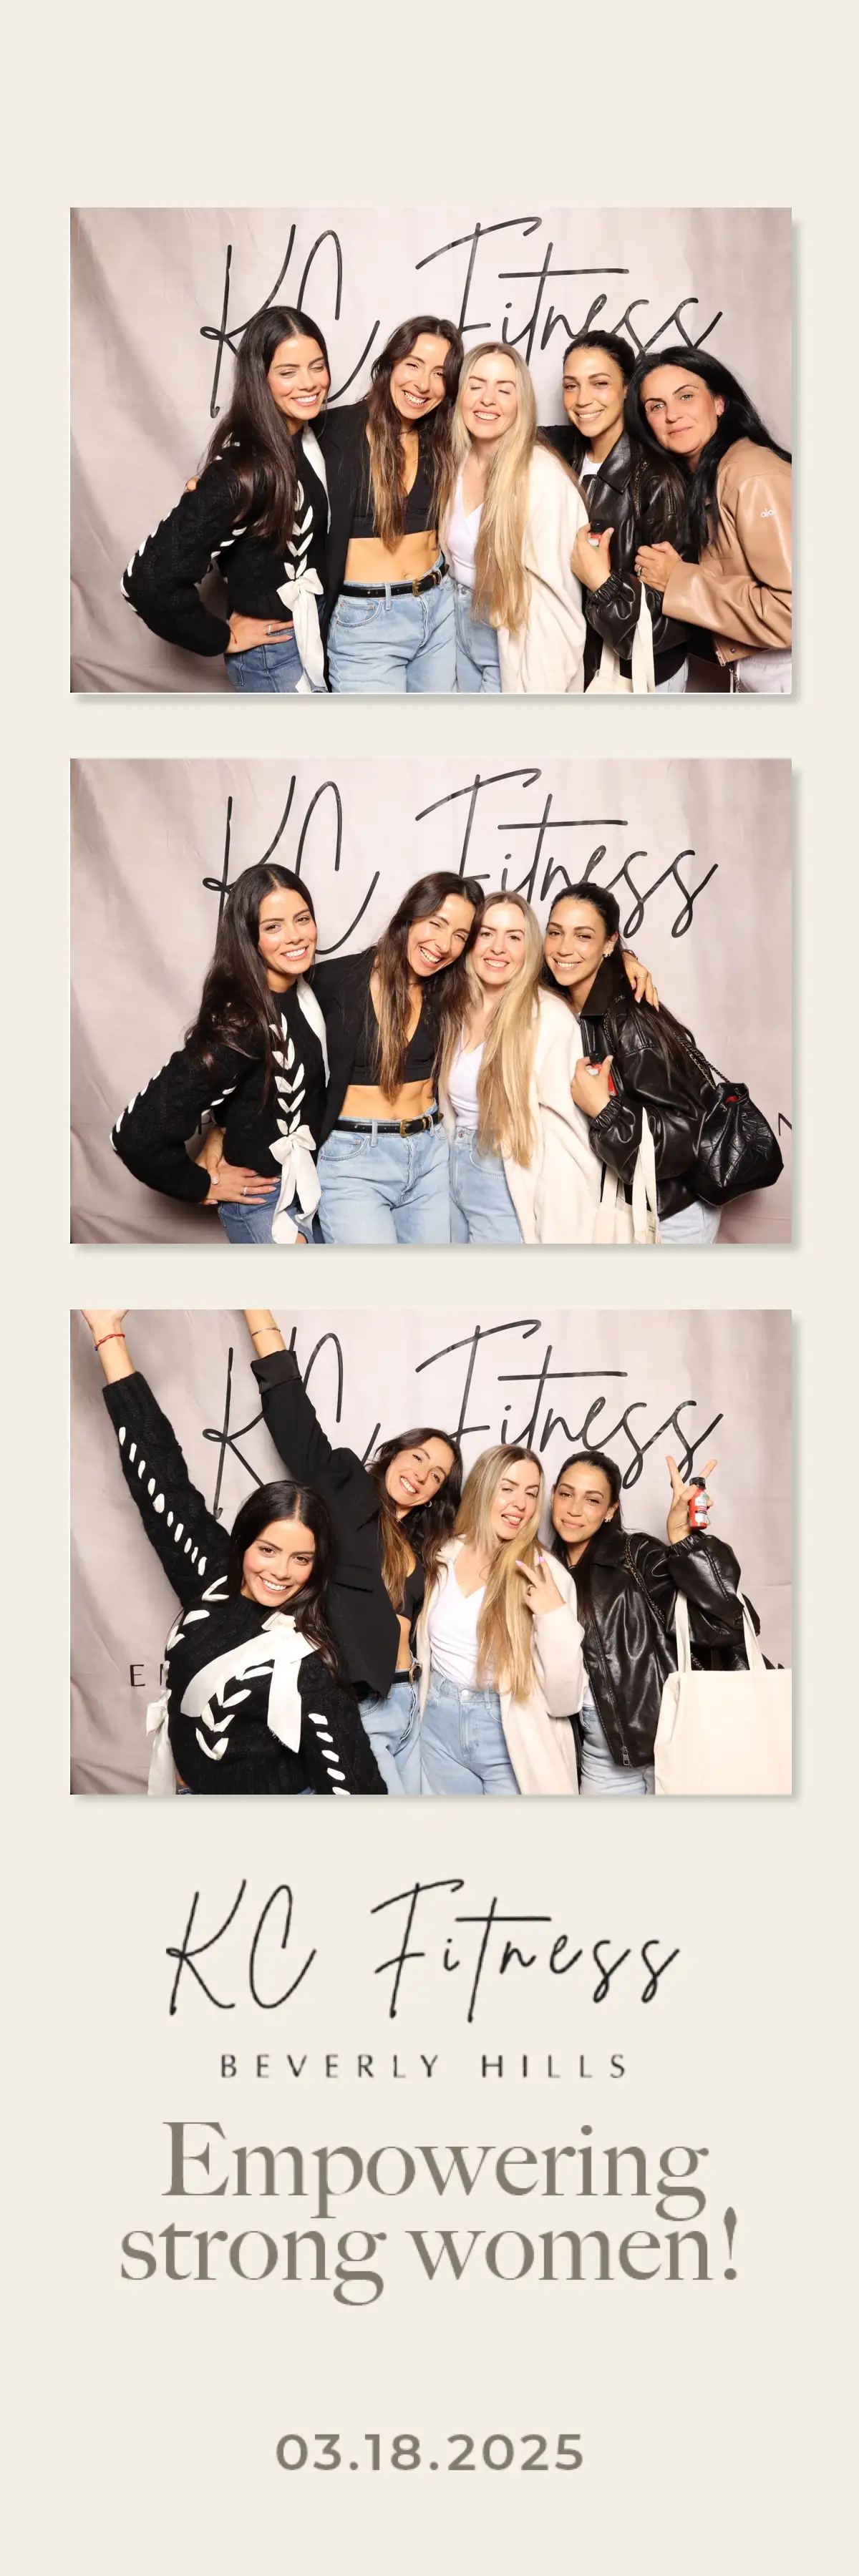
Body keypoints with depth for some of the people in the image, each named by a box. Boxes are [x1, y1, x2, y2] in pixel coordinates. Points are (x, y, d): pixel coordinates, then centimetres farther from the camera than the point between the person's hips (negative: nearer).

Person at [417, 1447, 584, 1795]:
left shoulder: (546, 1576, -11)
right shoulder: (442, 1558, 0)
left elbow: (563, 1700, -14)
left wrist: (555, 1617, -24)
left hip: (513, 1744, -4)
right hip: (441, 1731, 4)